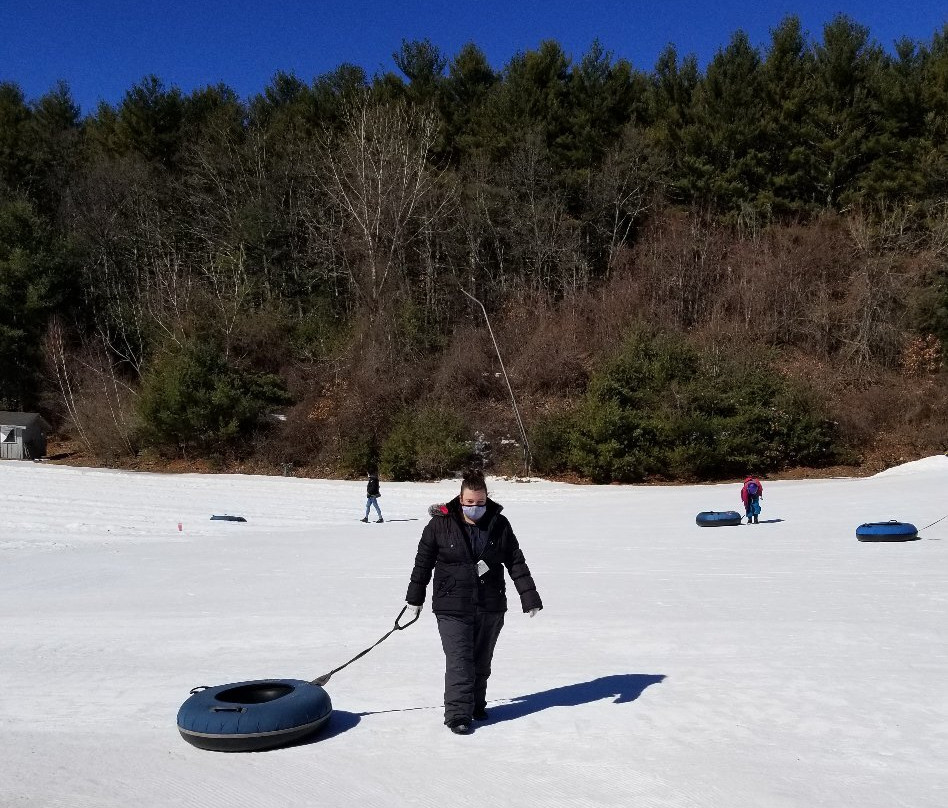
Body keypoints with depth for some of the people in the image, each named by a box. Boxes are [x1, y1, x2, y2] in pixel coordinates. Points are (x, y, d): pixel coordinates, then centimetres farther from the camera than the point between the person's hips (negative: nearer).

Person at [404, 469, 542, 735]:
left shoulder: (499, 524, -1)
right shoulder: (441, 524, -8)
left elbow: (516, 563, 3)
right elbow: (423, 562, 1)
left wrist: (529, 597, -1)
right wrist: (414, 598, 7)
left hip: (491, 607, 3)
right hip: (452, 607, -3)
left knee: (482, 661, 15)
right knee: (459, 661, -7)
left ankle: (476, 705, 32)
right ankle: (457, 715, 2)